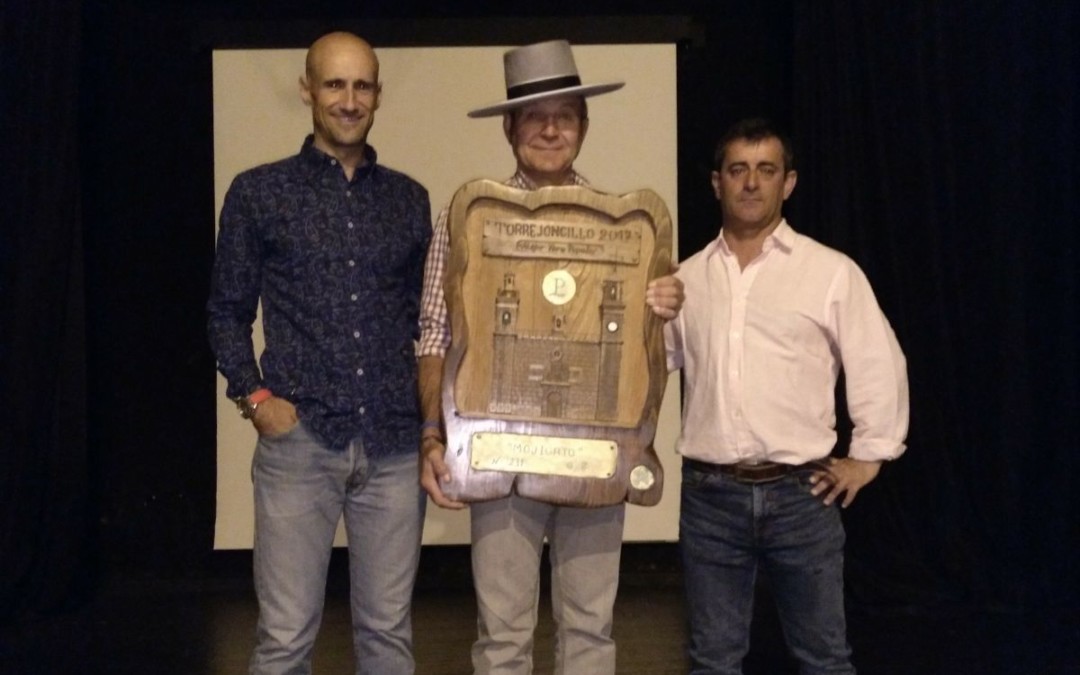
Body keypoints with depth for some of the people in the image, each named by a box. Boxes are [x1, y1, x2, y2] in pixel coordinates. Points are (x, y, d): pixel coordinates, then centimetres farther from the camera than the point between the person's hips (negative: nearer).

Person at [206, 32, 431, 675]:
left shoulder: (409, 198, 11)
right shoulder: (258, 192, 4)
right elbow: (228, 311, 8)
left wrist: (431, 409, 7)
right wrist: (254, 396, -5)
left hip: (395, 445, 2)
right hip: (298, 440, -2)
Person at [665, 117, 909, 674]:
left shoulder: (832, 272, -1)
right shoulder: (685, 278, 8)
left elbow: (879, 368, 2)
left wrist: (867, 458, 1)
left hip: (801, 493, -2)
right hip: (709, 495, 2)